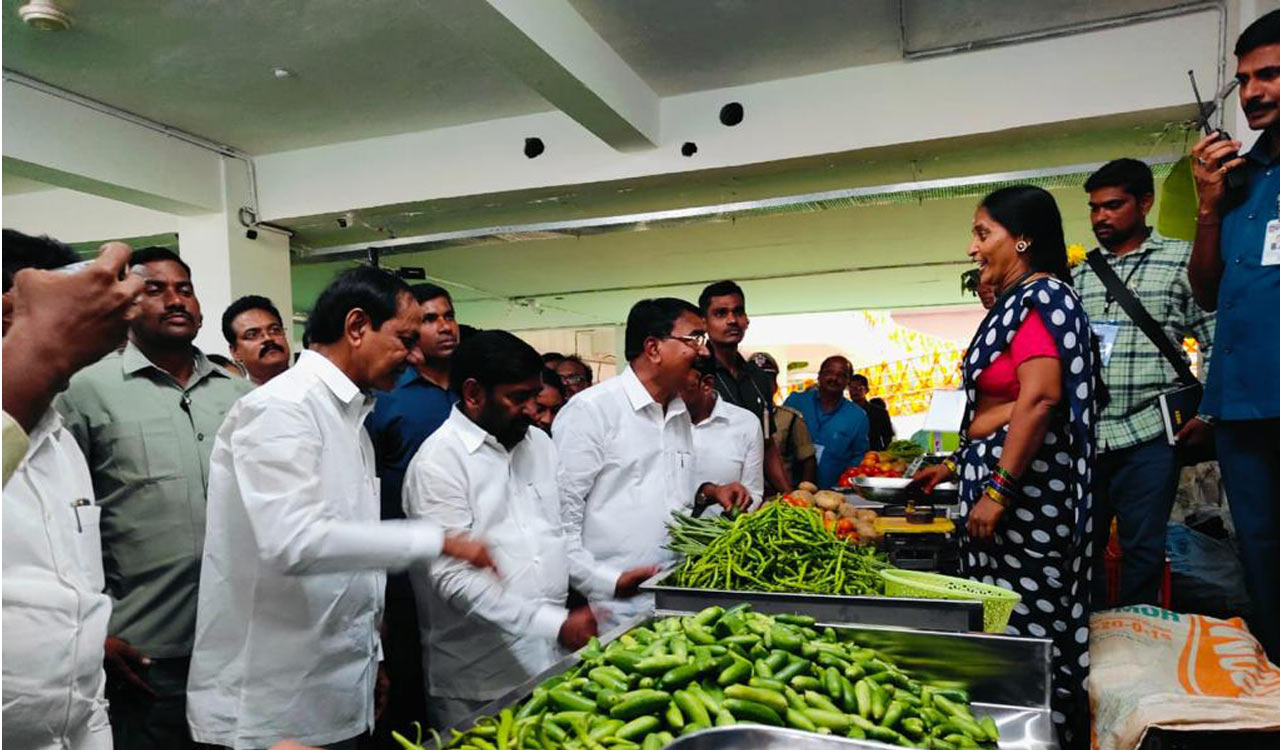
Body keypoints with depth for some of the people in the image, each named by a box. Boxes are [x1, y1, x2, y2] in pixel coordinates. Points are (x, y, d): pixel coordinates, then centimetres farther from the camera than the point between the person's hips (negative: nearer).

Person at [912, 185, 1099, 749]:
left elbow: (1038, 401, -21)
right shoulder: (1015, 302, 18)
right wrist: (956, 464, 23)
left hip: (1026, 483, -10)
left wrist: (998, 491, -22)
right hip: (997, 475, 10)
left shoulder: (1041, 296, -10)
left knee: (1026, 619, -3)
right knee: (1002, 617, 13)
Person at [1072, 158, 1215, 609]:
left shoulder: (1181, 261, 3)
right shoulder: (1079, 275, 14)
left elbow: (1218, 345, 1)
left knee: (1142, 548, 3)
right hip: (1083, 435, 4)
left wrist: (1206, 416, -6)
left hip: (1147, 435, -3)